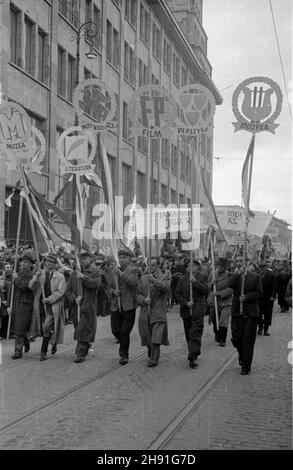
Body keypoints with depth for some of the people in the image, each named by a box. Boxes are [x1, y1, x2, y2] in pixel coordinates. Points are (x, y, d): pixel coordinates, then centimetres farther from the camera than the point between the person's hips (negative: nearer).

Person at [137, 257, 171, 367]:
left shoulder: (165, 277, 4)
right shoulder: (143, 278, 15)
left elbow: (165, 287, -17)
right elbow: (138, 294, 11)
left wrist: (154, 281, -32)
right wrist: (144, 300, -10)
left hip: (158, 311, -4)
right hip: (145, 312, 4)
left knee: (156, 338, -11)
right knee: (146, 336, 11)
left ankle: (154, 359, -3)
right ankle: (150, 350, 39)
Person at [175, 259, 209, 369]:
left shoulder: (203, 277, 2)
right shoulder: (183, 278, 9)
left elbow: (206, 291, -12)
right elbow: (177, 294, 5)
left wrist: (195, 281, -18)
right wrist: (185, 303, -10)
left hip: (198, 311, -4)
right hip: (186, 310, 4)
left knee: (195, 335, -11)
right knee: (188, 335, 12)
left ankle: (193, 357, -14)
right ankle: (193, 355, 25)